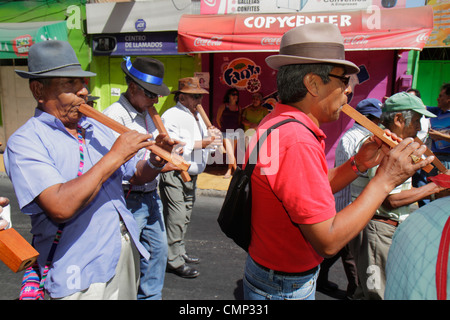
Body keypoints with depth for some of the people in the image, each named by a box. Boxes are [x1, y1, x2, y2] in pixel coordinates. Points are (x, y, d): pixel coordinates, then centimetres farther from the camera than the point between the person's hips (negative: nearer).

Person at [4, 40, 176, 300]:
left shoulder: (98, 129, 6)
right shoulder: (25, 142, -13)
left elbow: (136, 175, 12)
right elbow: (61, 207, -27)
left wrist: (155, 162, -10)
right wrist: (114, 156, -23)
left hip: (127, 252, 7)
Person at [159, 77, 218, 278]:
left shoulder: (198, 117, 19)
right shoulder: (171, 116, -10)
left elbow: (204, 144, 23)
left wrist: (210, 136, 1)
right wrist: (201, 143, -21)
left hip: (191, 175, 9)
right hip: (174, 176, -9)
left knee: (185, 217, 16)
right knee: (176, 218, -6)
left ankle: (180, 253, 30)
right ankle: (174, 261, 5)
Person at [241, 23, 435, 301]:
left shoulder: (279, 122, 2)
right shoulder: (297, 142, -31)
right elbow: (328, 241, -28)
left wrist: (358, 164, -3)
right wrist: (385, 180, -22)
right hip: (284, 288, -9)